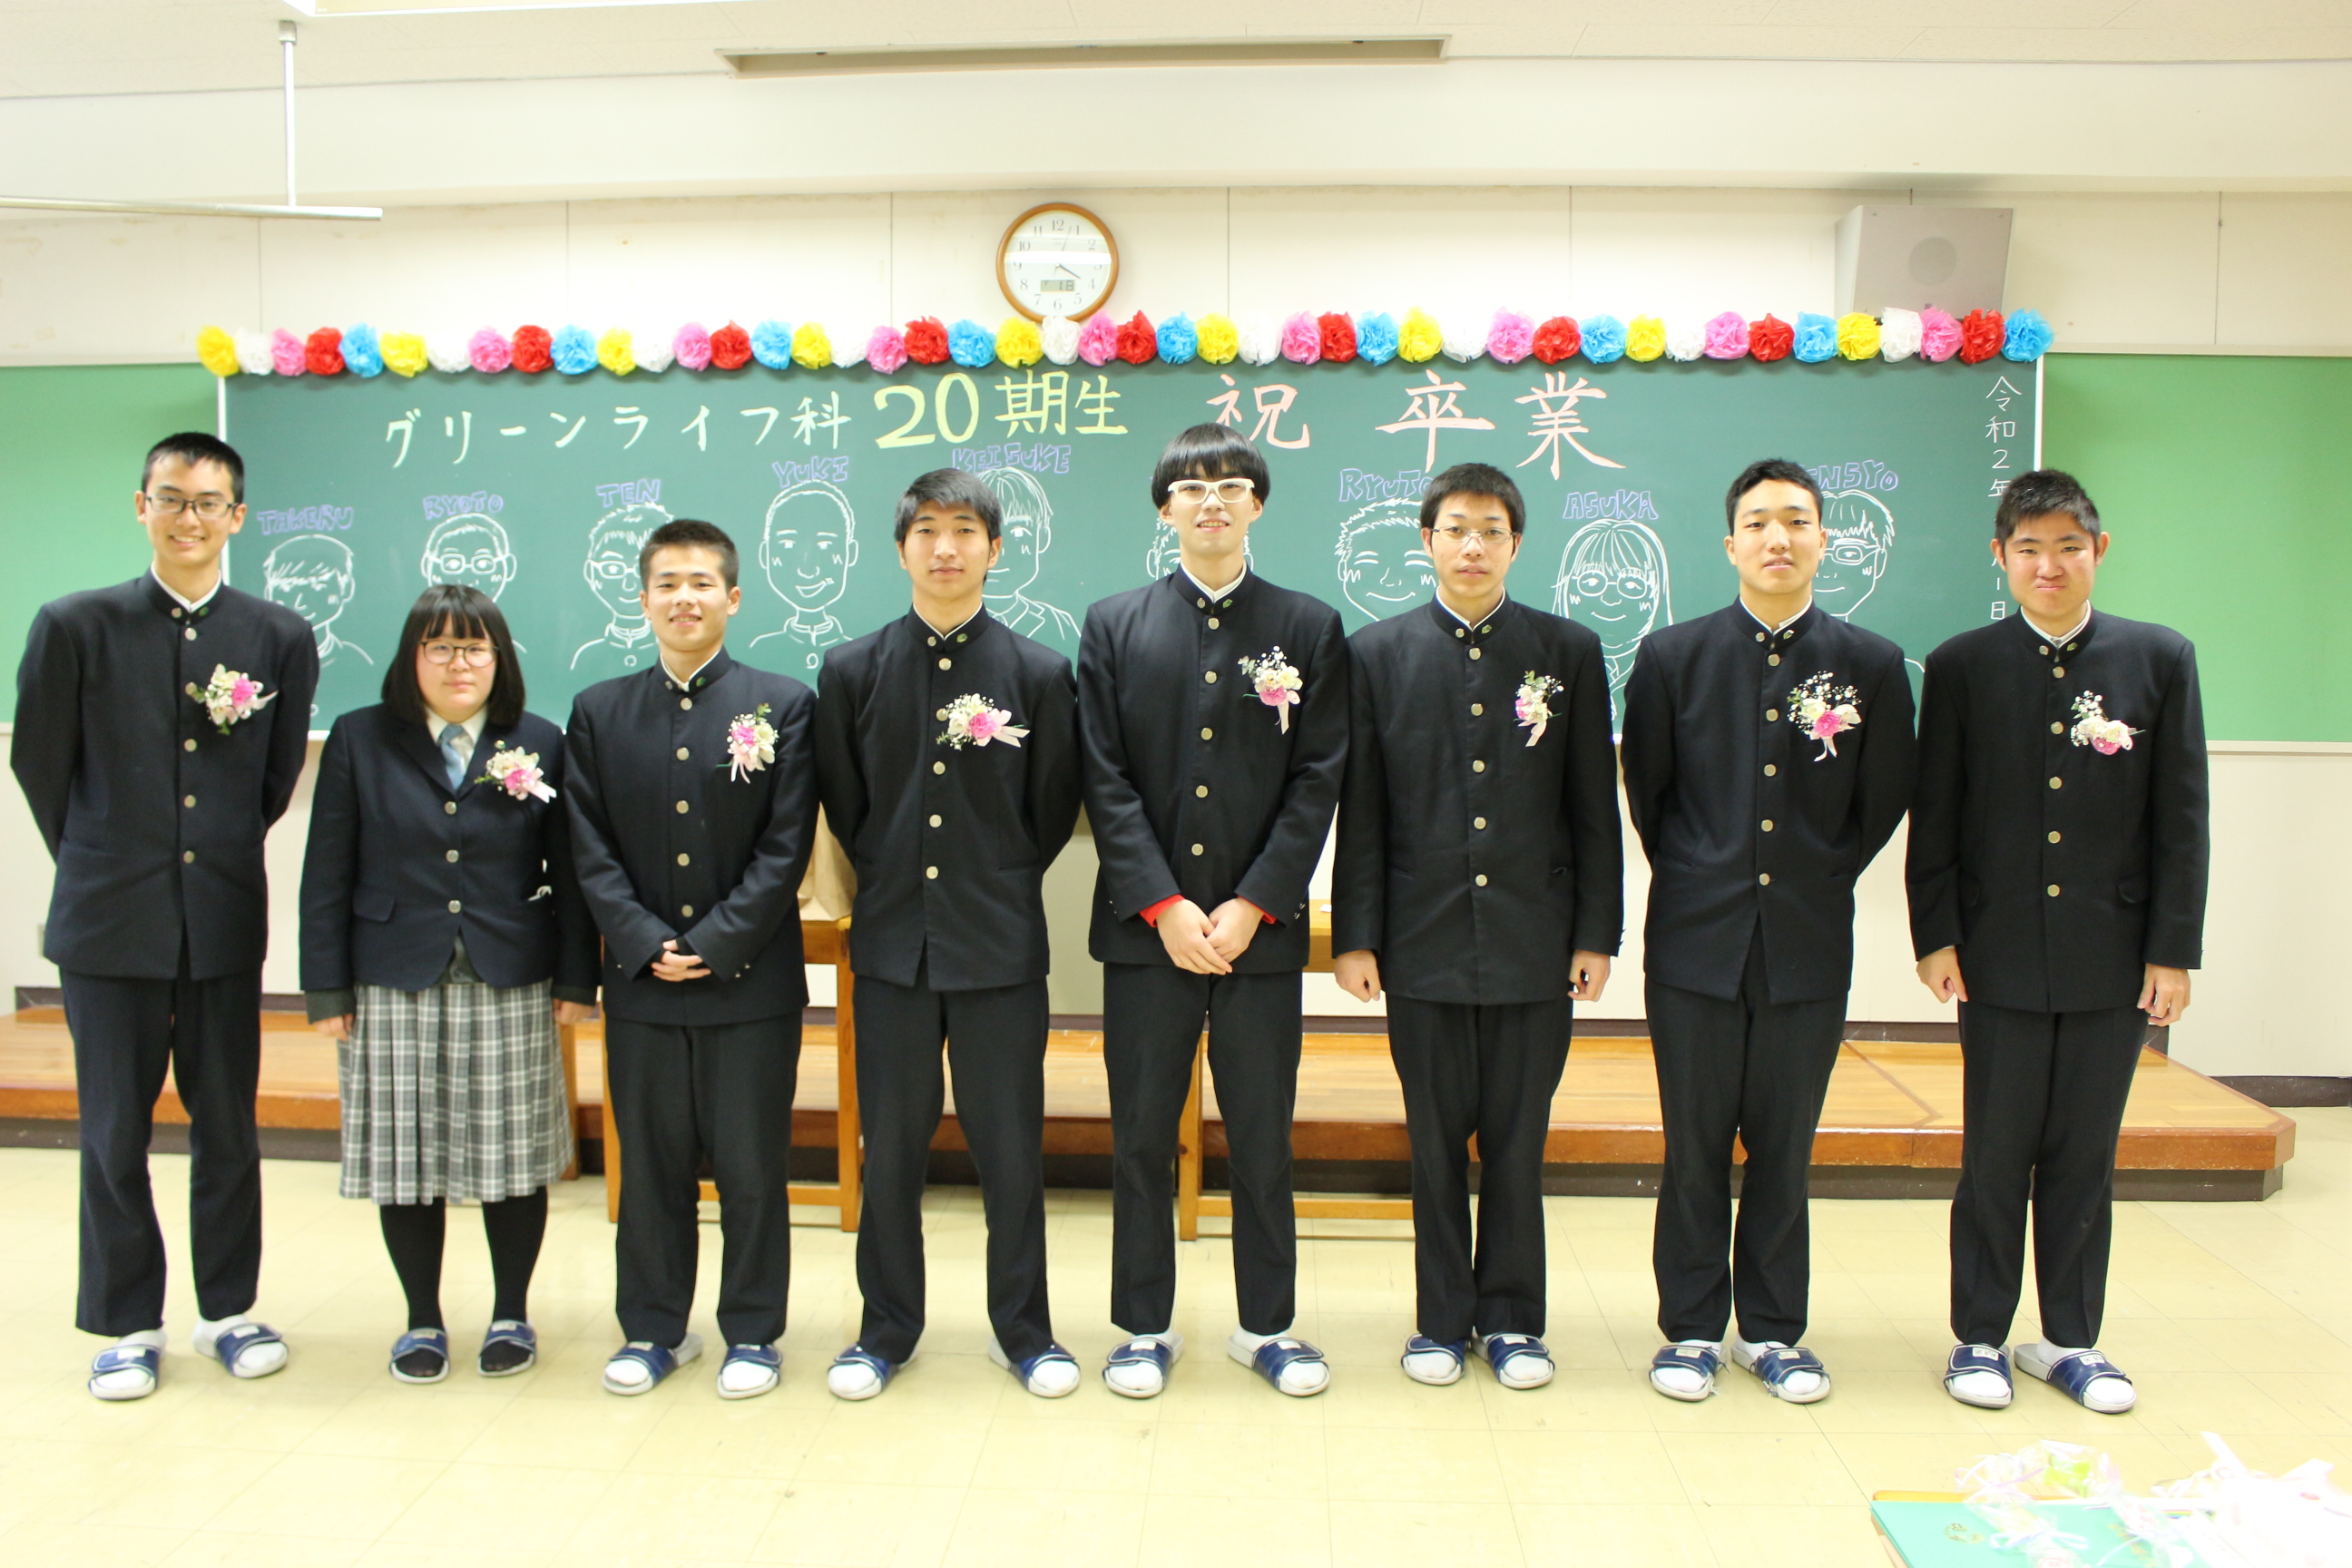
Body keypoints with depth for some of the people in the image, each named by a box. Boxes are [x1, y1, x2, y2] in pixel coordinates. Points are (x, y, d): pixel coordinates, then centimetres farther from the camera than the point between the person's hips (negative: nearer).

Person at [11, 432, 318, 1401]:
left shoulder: (281, 638, 2)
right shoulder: (76, 626, -2)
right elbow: (39, 763, 6)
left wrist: (221, 853, 13)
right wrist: (101, 866, 11)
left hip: (225, 919, 1)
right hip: (110, 922, -1)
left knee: (228, 1128, 10)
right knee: (115, 1135, 8)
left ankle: (229, 1310, 25)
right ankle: (127, 1324, 23)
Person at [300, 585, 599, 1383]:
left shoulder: (540, 744, 5)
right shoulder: (360, 740, 4)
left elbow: (569, 871, 4)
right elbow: (327, 875, 3)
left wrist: (576, 979, -1)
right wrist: (327, 988, -1)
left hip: (511, 988, 0)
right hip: (395, 987, 0)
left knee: (512, 1157, 5)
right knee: (404, 1159, 6)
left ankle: (512, 1315, 22)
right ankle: (422, 1320, 23)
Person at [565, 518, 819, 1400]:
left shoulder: (782, 706, 0)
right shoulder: (598, 713, 7)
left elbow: (785, 848, -6)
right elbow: (591, 852, 3)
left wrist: (714, 945, -12)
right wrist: (648, 946, -9)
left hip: (751, 979, -2)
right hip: (640, 980, 3)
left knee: (752, 1164, 5)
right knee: (649, 1163, 11)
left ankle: (753, 1333, 19)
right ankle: (652, 1329, 26)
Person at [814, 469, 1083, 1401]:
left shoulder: (1040, 673, -1)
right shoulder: (851, 671, 4)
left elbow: (1052, 815, 6)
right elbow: (843, 808, 11)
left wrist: (995, 889, 8)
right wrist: (892, 886, 10)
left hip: (1000, 946, -1)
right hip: (892, 941, 2)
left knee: (1012, 1148, 6)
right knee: (890, 1150, 9)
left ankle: (1023, 1331, 22)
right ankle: (888, 1330, 26)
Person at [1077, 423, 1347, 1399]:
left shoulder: (1309, 629, 5)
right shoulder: (1114, 626, 6)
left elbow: (1318, 780, -1)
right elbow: (1105, 780, 0)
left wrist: (1252, 905, -10)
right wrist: (1164, 906, -10)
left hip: (1262, 926, 0)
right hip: (1146, 925, 0)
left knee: (1263, 1138, 8)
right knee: (1141, 1137, 7)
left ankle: (1266, 1326, 24)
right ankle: (1145, 1327, 22)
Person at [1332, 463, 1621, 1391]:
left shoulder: (1570, 652, 5)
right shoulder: (1377, 654, 4)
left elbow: (1595, 810, 5)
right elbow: (1360, 811, 3)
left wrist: (1596, 934, 1)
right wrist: (1354, 936, -2)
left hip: (1533, 946, 0)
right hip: (1424, 941, 0)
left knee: (1517, 1141, 8)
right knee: (1436, 1141, 8)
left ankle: (1512, 1319, 23)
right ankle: (1442, 1320, 22)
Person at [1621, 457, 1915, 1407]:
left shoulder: (1871, 666, 1)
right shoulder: (1673, 657, 0)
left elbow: (1883, 804, 11)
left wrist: (1819, 879, 9)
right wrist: (1696, 878, 10)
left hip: (1808, 945, 1)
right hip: (1698, 938, 0)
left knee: (1786, 1149, 9)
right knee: (1694, 1147, 7)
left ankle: (1773, 1330, 24)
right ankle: (1692, 1328, 20)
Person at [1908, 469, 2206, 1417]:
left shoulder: (2159, 659, 2)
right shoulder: (1961, 666, 0)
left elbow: (2181, 819, 2)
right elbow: (1934, 815, 1)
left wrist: (2174, 949, -1)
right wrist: (1935, 936, -5)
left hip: (2113, 957, 1)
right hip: (2000, 955, -1)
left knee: (2085, 1155, 10)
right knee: (1996, 1154, 6)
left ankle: (2070, 1339, 24)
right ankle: (1979, 1337, 19)